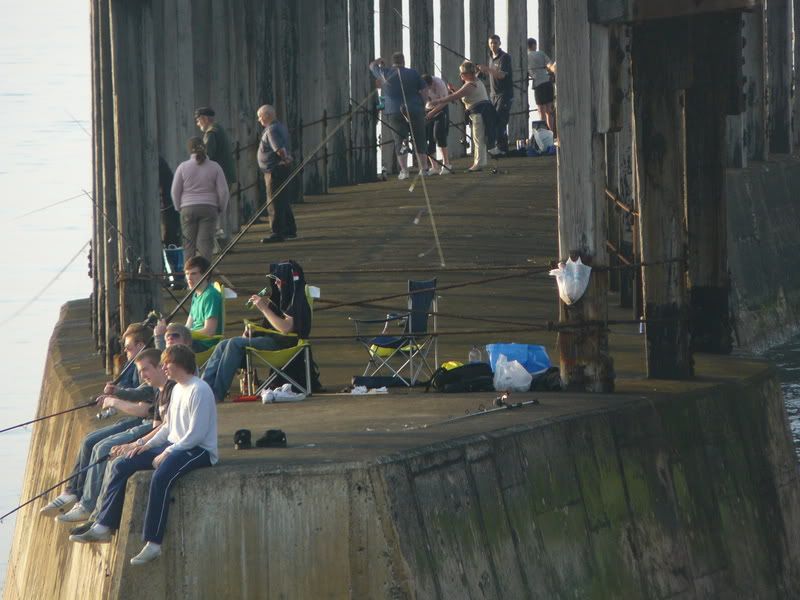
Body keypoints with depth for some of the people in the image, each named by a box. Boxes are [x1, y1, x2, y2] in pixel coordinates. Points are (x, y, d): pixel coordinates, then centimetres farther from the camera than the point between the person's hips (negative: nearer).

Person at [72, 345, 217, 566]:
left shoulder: (199, 390, -15)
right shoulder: (177, 389, 15)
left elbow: (197, 434, -20)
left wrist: (166, 453, -20)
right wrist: (148, 445, 7)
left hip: (199, 450, -10)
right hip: (174, 446, 10)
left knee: (160, 477, -37)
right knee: (121, 466, 3)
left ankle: (153, 544, -36)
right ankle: (103, 527, 5)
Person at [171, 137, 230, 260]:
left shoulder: (183, 167, -3)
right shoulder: (214, 167, -2)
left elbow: (175, 191, 1)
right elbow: (223, 191, -1)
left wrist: (178, 207, 16)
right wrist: (221, 208, 14)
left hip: (188, 209, 0)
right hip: (209, 208, 0)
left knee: (189, 243, 6)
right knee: (205, 242, 0)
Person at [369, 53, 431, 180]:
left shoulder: (385, 73, -1)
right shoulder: (412, 73, -3)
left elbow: (372, 66, 17)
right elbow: (424, 88, 0)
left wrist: (378, 61, 38)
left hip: (394, 113, 0)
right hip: (415, 111, 0)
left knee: (399, 141, 5)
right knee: (419, 141, 8)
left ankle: (404, 170, -3)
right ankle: (424, 168, 10)